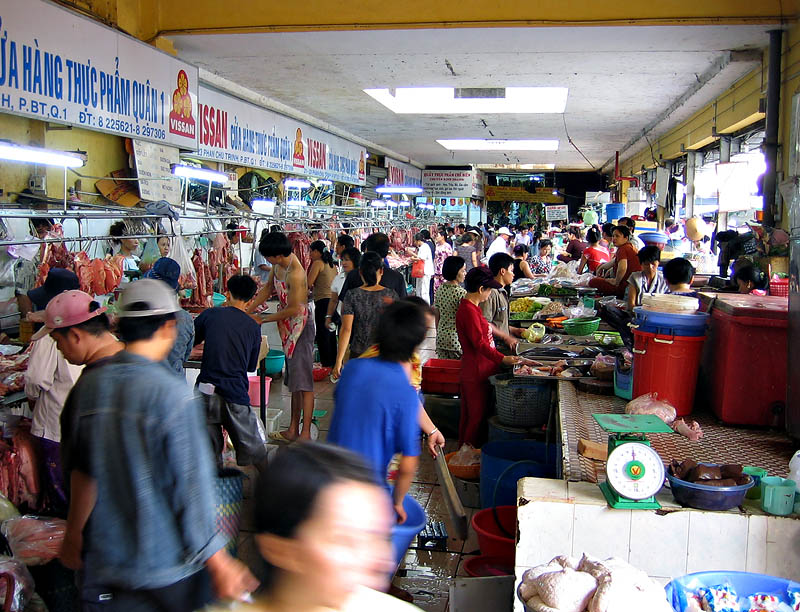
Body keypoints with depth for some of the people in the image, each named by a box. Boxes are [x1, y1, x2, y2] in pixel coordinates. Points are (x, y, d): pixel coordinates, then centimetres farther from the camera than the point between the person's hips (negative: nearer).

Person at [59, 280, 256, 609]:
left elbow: (80, 469, 7)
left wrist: (73, 533, 22)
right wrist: (220, 565, -11)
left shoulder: (87, 385, -4)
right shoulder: (172, 395, -20)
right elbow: (190, 486, -19)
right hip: (169, 567, -4)